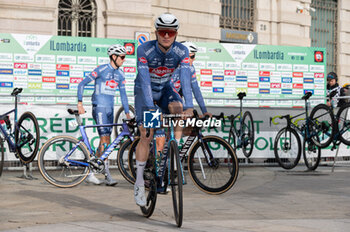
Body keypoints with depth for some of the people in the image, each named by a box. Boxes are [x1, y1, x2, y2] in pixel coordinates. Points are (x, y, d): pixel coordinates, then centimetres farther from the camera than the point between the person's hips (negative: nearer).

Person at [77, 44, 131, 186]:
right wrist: (80, 104, -15)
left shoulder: (120, 74, 10)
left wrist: (127, 113, 9)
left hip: (110, 109, 7)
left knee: (105, 141, 4)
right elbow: (82, 84, -8)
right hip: (99, 107, -7)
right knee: (105, 139, -14)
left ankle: (91, 173, 12)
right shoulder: (101, 70, -9)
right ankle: (107, 175, -13)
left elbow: (123, 94, 15)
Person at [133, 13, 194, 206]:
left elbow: (185, 80, -31)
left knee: (178, 109, -31)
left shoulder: (182, 51, -21)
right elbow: (145, 80, -35)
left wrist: (188, 107, -45)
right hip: (144, 90, -2)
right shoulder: (144, 50, -28)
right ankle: (139, 182, -4)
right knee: (146, 134, -14)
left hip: (165, 89, 3)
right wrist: (151, 108, -47)